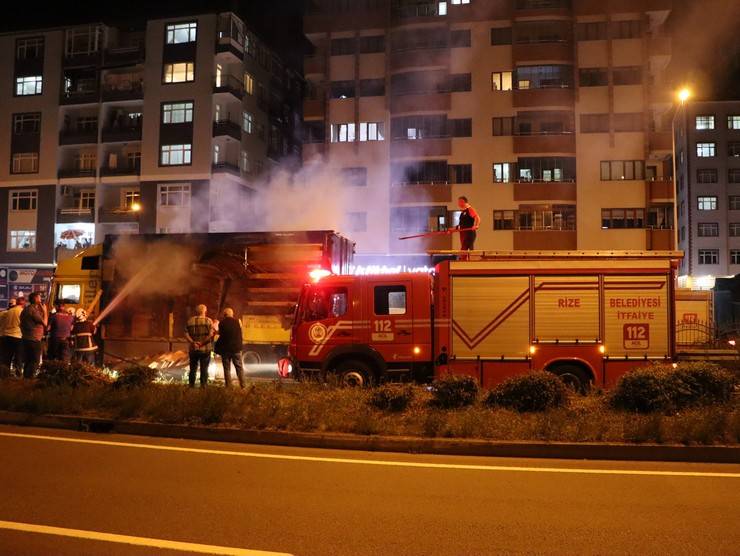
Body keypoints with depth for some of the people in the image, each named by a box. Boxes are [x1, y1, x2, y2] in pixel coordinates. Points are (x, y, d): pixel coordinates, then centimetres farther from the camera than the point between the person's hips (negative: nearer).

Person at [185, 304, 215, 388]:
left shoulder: (190, 321, 4)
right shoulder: (208, 321, -6)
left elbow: (186, 334, -3)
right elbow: (211, 334, -16)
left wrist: (193, 342, -11)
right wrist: (202, 343, -12)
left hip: (193, 349, 3)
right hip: (205, 349, -3)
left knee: (193, 369, 13)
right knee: (204, 369, 5)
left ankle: (191, 386, 16)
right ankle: (203, 386, 5)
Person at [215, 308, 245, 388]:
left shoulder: (222, 323, -5)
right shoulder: (237, 322, -1)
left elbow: (221, 335, -1)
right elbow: (240, 335, 6)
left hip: (225, 349, -1)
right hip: (236, 348, 1)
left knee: (227, 369, 6)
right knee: (239, 368, 7)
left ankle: (228, 386, 3)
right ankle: (242, 385, 2)